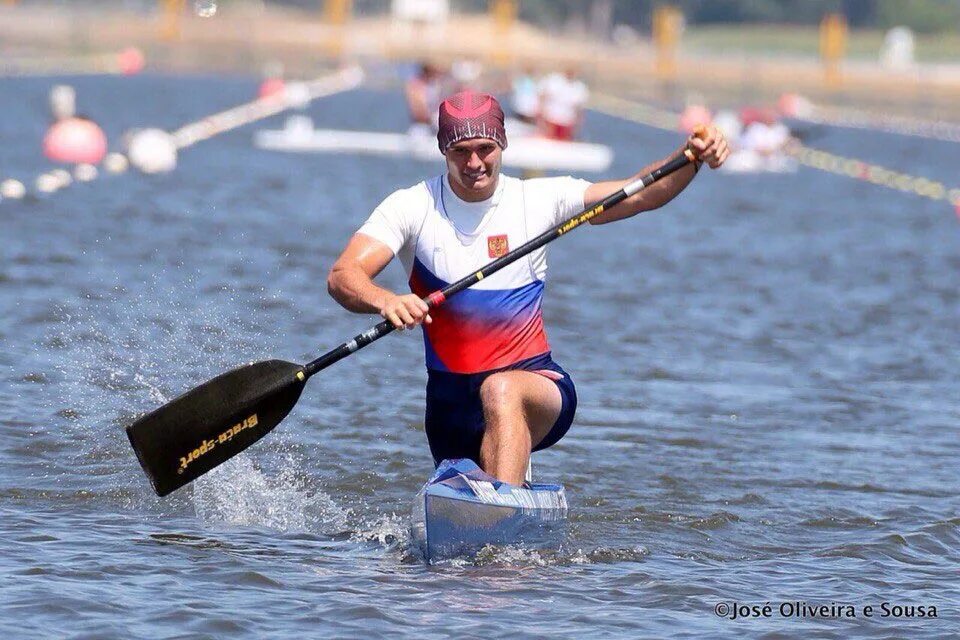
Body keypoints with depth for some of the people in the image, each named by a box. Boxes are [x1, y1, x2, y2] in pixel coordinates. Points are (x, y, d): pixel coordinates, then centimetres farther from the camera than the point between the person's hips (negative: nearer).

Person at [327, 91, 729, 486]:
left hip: (534, 384, -2)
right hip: (451, 402, 2)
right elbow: (342, 277, -16)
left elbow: (641, 196, -2)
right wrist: (384, 300, -39)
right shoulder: (412, 208, -4)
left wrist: (693, 159, -22)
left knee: (501, 391, -37)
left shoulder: (537, 200, 0)